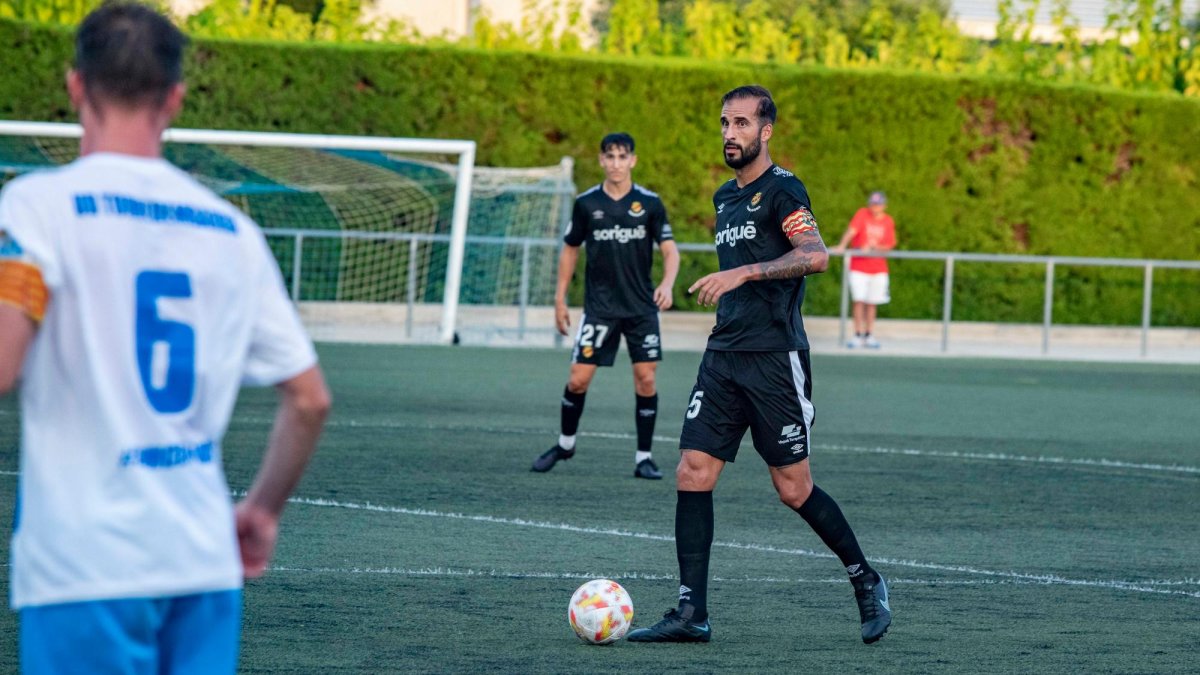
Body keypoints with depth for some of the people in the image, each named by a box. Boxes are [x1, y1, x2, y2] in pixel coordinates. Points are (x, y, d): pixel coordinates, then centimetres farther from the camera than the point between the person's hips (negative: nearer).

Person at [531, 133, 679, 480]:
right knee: (578, 379, -3)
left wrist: (667, 284, -20)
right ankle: (565, 444, 20)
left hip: (642, 307, 0)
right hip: (599, 305, 0)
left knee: (646, 379, -5)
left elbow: (669, 249, 0)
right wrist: (560, 298, 9)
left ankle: (644, 457, 5)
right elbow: (570, 249, 11)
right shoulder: (586, 203, 1)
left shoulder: (650, 203, -2)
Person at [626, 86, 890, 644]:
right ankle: (692, 613, -2)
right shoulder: (725, 198, 17)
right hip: (723, 357, 8)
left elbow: (815, 255, -24)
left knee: (793, 488, -3)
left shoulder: (781, 190, -9)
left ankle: (866, 582, 17)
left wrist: (742, 273, -29)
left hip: (775, 360, -8)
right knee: (692, 473, -3)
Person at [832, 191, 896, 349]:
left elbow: (890, 245, 4)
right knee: (859, 300, -8)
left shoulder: (888, 222, 4)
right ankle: (858, 336, -1)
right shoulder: (862, 214, -4)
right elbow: (851, 231, -19)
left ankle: (869, 336, 14)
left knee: (871, 303, 5)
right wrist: (841, 246, -35)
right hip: (859, 266, -2)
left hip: (878, 269, 2)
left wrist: (873, 247, -14)